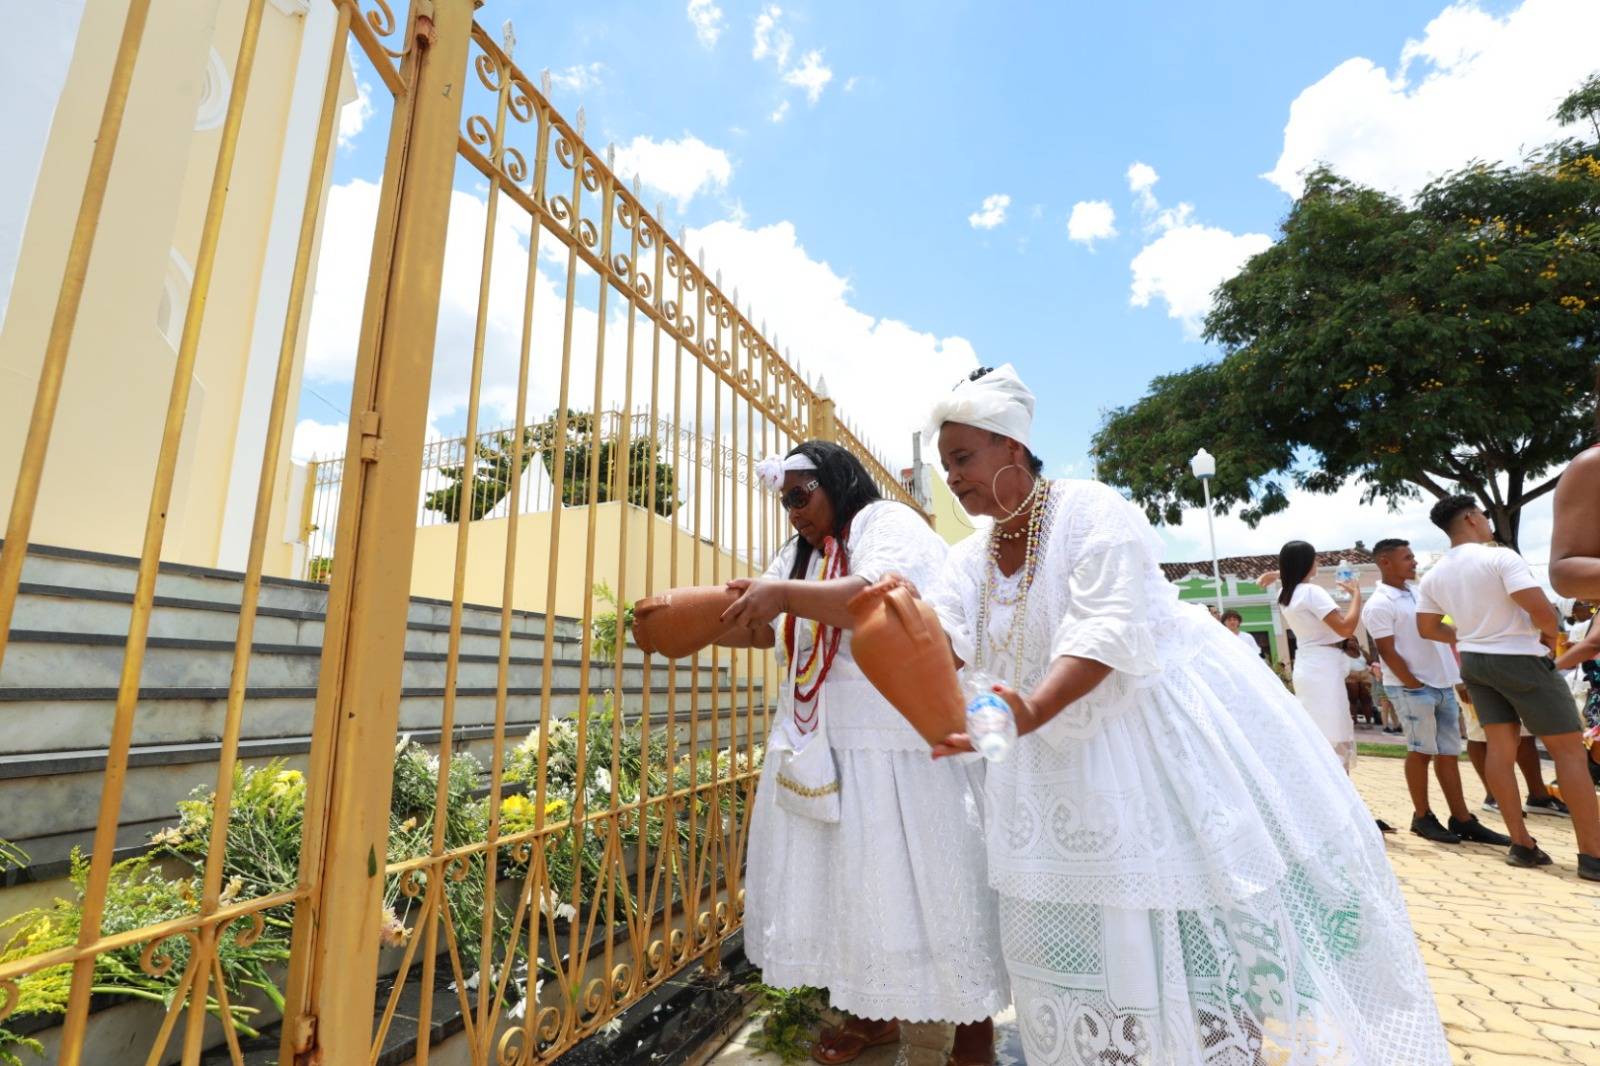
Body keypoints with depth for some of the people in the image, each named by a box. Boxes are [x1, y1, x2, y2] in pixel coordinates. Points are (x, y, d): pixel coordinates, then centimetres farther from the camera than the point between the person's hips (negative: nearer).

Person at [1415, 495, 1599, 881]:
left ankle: (1521, 843, 10)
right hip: (1520, 659, -6)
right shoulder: (1500, 557, -16)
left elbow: (1427, 628, 8)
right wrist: (1551, 633, -3)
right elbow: (1541, 609, -23)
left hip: (1475, 662, 6)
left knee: (1500, 748, 8)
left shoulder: (1434, 576, 4)